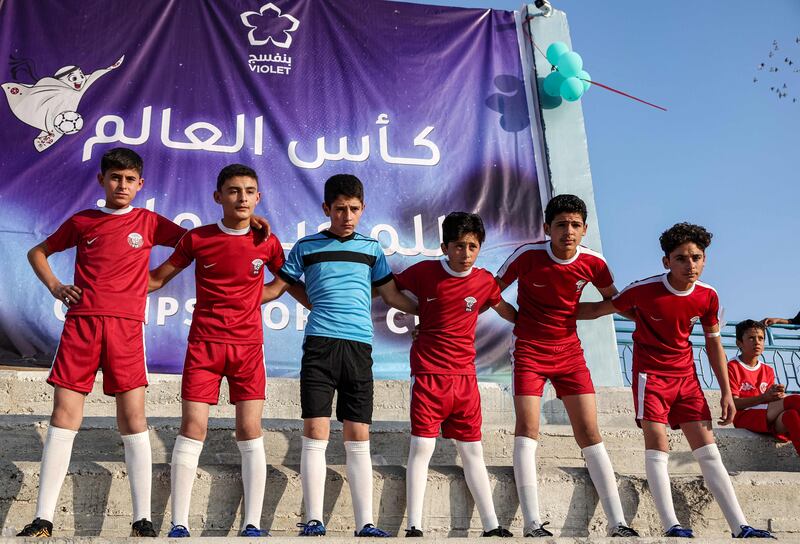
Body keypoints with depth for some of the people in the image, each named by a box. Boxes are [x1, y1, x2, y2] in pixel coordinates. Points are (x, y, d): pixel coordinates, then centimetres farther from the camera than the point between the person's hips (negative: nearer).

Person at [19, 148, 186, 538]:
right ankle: (43, 519, 5)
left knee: (133, 417, -4)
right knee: (64, 416, -1)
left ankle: (143, 519, 1)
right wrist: (54, 286, 10)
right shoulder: (82, 221, 15)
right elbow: (38, 252, 27)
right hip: (80, 323, 2)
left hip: (126, 326, -1)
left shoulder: (149, 222, 12)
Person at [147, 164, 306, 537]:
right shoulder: (197, 238, 1)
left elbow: (291, 284, 17)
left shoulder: (266, 242, 3)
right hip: (204, 344, 0)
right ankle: (178, 524, 4)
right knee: (192, 428, -4)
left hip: (248, 346, 1)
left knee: (251, 431, -2)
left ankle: (252, 524, 6)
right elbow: (157, 278, 10)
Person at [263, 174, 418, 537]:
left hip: (359, 347, 2)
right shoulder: (306, 247, 11)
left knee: (359, 437, 2)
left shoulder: (371, 248, 16)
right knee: (315, 432, -5)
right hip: (319, 343, -1)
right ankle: (313, 522, 3)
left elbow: (392, 296, 23)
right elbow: (276, 288, 16)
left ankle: (365, 524, 6)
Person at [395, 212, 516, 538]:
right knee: (421, 447, -6)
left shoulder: (484, 281, 3)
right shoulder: (424, 272, -5)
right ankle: (414, 527, 2)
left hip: (465, 377, 3)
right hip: (428, 374, -3)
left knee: (472, 451, 10)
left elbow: (504, 309, 20)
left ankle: (491, 526, 18)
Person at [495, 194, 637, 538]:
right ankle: (532, 525, -7)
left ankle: (617, 523, 6)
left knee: (590, 434, 1)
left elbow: (612, 299, 13)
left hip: (569, 350, 3)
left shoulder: (593, 262, -8)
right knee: (527, 430, -11)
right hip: (529, 349, -2)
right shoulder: (527, 255, -16)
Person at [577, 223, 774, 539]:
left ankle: (741, 528, 3)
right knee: (657, 442, -14)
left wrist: (726, 392, 5)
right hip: (651, 373, -4)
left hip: (685, 375, 4)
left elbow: (713, 342, 7)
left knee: (707, 448, 3)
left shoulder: (708, 297, -5)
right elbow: (600, 309, -6)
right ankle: (671, 526, -14)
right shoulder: (645, 290, -18)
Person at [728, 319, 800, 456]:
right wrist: (764, 397, -22)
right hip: (745, 416, -5)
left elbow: (771, 400, 10)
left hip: (771, 419, 5)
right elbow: (733, 403, -10)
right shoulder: (732, 367, 0)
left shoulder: (768, 370, 20)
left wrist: (778, 395, -14)